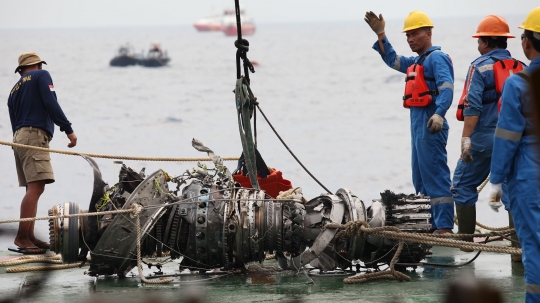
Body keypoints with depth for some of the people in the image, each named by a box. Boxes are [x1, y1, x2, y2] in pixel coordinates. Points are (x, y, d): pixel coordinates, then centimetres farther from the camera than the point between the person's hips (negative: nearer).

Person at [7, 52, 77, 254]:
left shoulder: (14, 91, 24)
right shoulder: (41, 76, 5)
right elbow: (51, 104, -10)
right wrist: (68, 129, -10)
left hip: (18, 137, 8)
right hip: (35, 135, -8)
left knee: (33, 189, 10)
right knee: (36, 187, -15)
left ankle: (29, 237, 6)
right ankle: (22, 238, -24)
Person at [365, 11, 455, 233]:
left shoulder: (436, 58, -9)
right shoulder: (416, 63, 21)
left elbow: (446, 87, -23)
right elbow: (392, 60, 36)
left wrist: (439, 113, -38)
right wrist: (380, 35, 26)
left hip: (431, 127, -11)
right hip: (417, 126, 11)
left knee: (436, 176, -13)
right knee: (421, 180, 13)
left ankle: (445, 228, -16)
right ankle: (432, 226, 17)